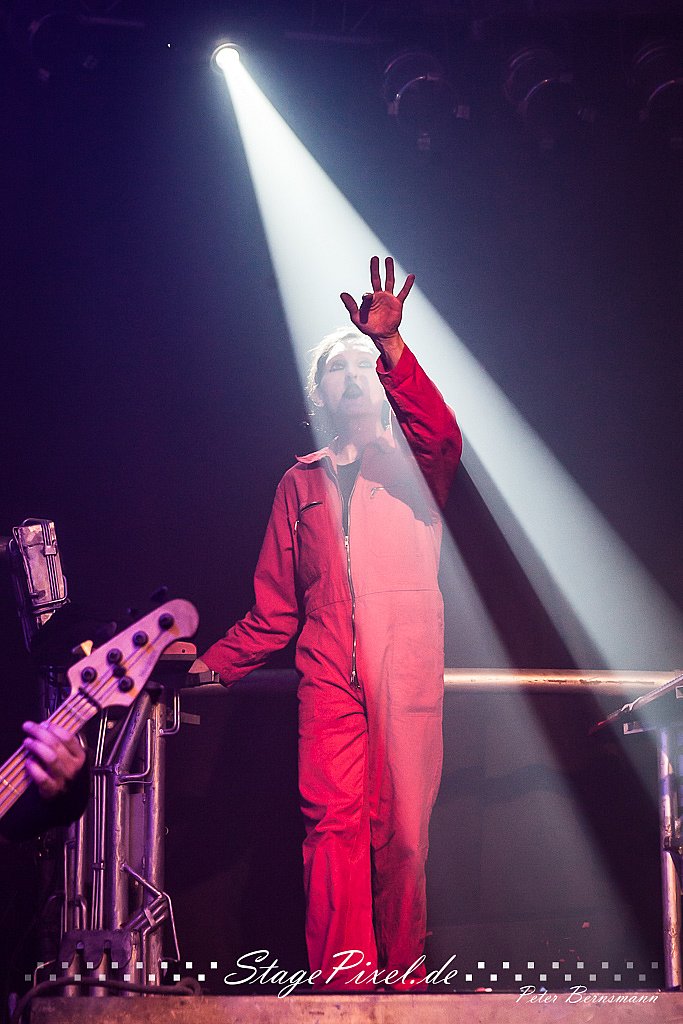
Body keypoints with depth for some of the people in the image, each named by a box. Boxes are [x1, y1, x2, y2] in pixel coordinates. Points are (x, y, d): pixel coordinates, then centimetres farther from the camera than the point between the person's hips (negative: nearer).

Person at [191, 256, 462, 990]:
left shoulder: (411, 462, 14)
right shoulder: (302, 482, 21)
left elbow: (442, 437, -14)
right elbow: (274, 608, 21)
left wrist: (390, 345, -23)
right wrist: (213, 665, 8)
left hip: (407, 680, -1)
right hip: (330, 680, 1)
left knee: (401, 836, -2)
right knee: (334, 822, -15)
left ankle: (402, 982, 7)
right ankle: (344, 986, -20)